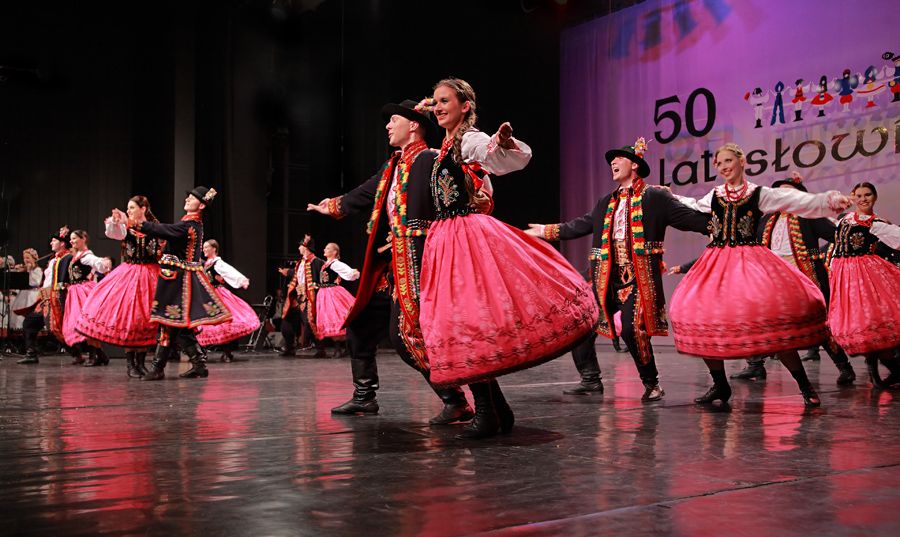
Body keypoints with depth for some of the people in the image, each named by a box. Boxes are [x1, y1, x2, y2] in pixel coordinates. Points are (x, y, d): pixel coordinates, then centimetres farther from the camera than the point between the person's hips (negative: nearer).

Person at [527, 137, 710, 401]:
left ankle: (652, 384, 4)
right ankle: (590, 379, 18)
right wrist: (545, 231, 30)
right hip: (606, 277, 7)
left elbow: (688, 218, -4)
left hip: (638, 277, -6)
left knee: (633, 330, -16)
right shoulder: (606, 202, 20)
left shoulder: (656, 197, 1)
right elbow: (580, 225, 27)